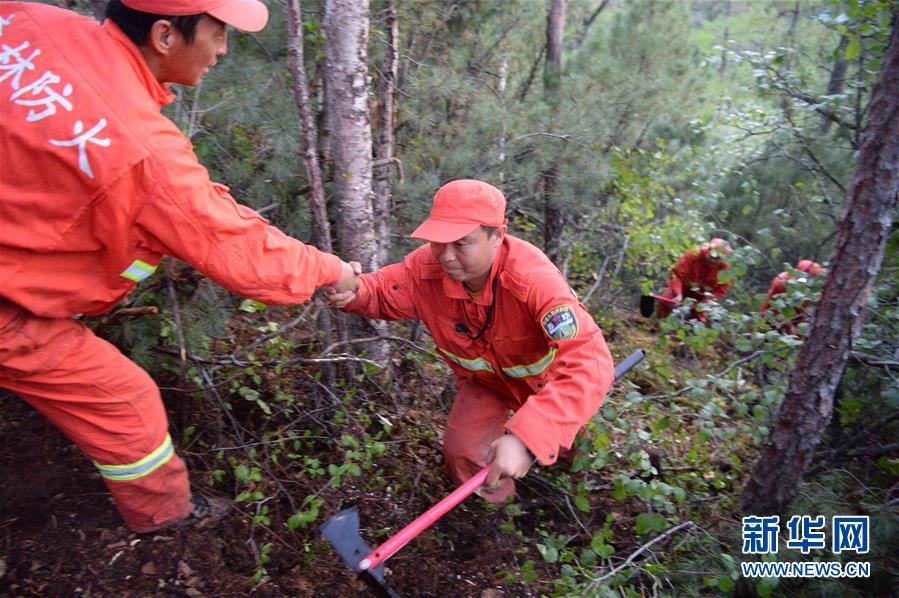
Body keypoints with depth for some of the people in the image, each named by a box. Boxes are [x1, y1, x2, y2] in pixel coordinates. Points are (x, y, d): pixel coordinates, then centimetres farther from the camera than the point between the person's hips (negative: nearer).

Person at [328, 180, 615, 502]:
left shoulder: (534, 279, -42)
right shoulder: (427, 267, -27)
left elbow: (590, 361, -52)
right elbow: (385, 289, -8)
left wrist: (527, 437, -64)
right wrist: (356, 292, -36)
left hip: (544, 376, -2)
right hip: (485, 379, 3)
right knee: (462, 453, -9)